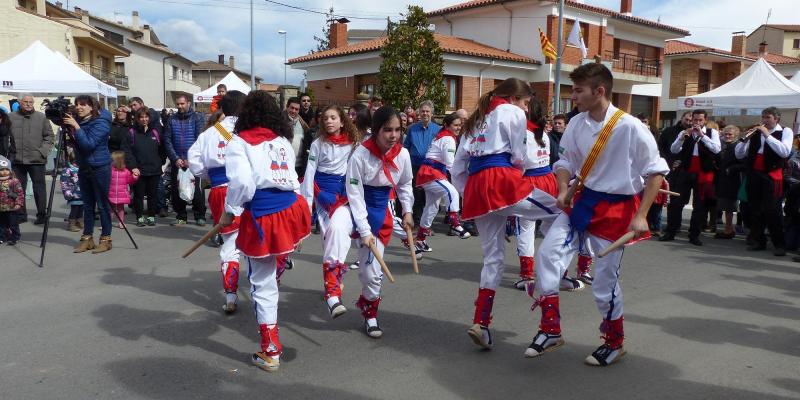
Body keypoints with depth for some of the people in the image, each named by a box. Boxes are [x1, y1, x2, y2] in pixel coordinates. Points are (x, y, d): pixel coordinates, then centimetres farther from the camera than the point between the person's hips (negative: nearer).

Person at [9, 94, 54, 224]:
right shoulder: (11, 117, 8)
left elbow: (49, 136, 5)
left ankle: (41, 214, 8)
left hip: (37, 160, -2)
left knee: (39, 187, 1)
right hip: (17, 160, 2)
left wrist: (43, 151, -6)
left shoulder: (41, 117, 6)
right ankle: (21, 214, 17)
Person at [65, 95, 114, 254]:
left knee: (102, 205, -1)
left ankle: (106, 239, 7)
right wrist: (67, 126, 1)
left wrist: (76, 127, -26)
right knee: (87, 205, 11)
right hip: (83, 168, 7)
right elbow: (75, 142, 15)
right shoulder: (79, 120, 6)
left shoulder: (100, 122, -15)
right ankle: (87, 238, 18)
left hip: (100, 168, -7)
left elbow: (88, 144, -24)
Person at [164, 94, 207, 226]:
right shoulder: (172, 119, 7)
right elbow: (167, 140, 4)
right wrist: (175, 158, -7)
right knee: (177, 190, 6)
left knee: (197, 190, -2)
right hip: (177, 162, 3)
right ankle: (181, 216, 17)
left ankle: (200, 216, 10)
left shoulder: (198, 118, -1)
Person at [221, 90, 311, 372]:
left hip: (261, 219, -4)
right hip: (293, 210, 4)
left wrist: (230, 212, -3)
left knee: (263, 283, 8)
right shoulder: (283, 140, 12)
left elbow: (241, 183, -16)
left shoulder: (239, 143, -3)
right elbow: (290, 177, 11)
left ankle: (270, 352, 17)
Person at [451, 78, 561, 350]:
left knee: (494, 257, 12)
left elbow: (458, 167, 23)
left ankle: (481, 324, 9)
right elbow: (519, 157, 2)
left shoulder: (475, 120, 29)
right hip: (501, 179, -7)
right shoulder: (513, 113, 9)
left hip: (475, 187, 7)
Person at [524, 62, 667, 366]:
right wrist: (563, 190, -9)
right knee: (548, 253, -9)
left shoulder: (630, 128, -18)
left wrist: (640, 216, -15)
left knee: (605, 280, 3)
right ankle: (550, 330, 7)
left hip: (616, 209, -5)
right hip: (582, 202, 5)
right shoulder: (576, 124, -3)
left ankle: (614, 343, 31)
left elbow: (656, 172, -10)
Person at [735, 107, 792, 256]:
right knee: (755, 210, 8)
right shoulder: (756, 133, 12)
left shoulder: (785, 131, 3)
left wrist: (767, 135, -16)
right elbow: (739, 155, 10)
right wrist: (745, 139, -6)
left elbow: (785, 152, -16)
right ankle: (759, 241, 19)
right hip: (753, 175, 4)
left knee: (772, 210, -7)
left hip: (772, 175, -4)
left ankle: (779, 244, 2)